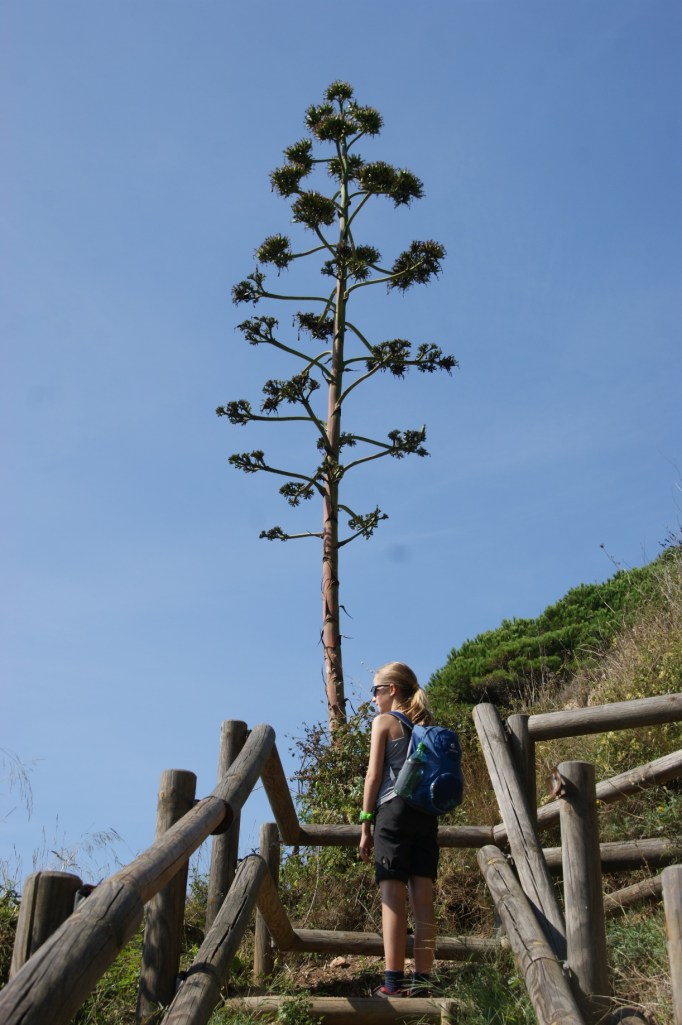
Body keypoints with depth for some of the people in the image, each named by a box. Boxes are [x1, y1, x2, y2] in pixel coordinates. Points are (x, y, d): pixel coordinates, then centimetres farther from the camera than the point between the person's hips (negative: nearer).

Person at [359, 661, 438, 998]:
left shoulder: (384, 721, 2)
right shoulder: (426, 725, 18)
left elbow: (374, 774, -3)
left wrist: (365, 824, -1)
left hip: (394, 810, -6)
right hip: (427, 814, 6)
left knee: (392, 896, -7)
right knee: (423, 897, 3)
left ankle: (393, 982, -11)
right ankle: (421, 980, 2)